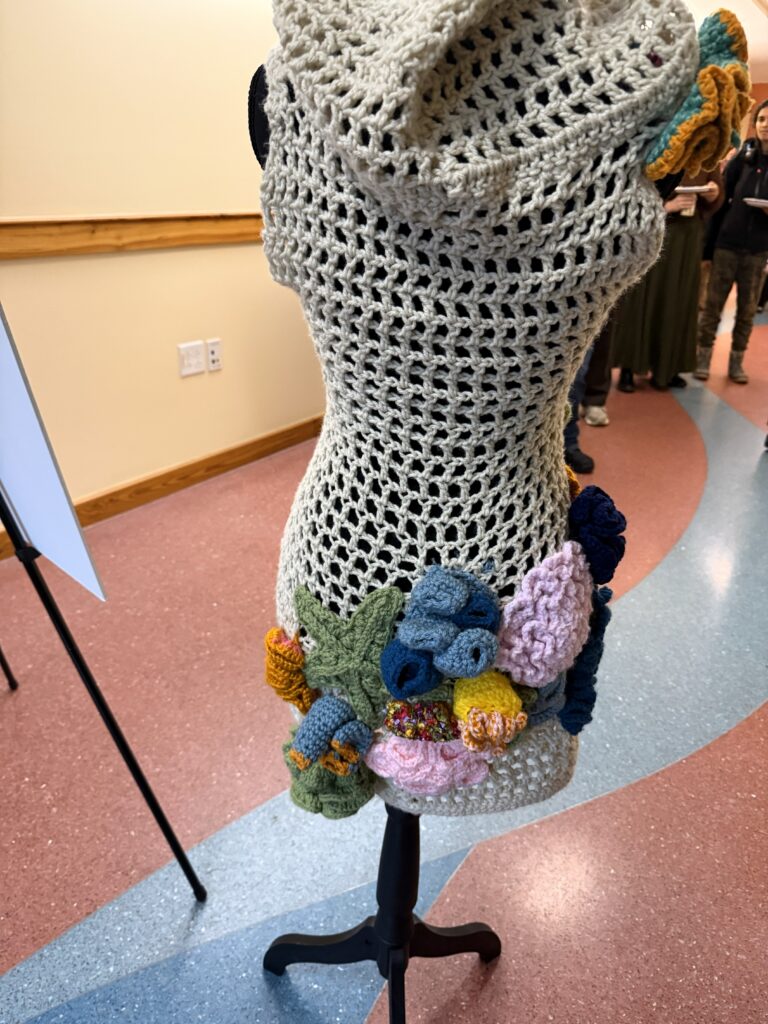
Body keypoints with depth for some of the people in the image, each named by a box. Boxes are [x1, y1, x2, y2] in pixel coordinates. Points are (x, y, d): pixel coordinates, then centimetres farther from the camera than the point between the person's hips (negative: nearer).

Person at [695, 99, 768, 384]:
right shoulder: (744, 156, 5)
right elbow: (721, 194, 0)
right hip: (727, 241, 0)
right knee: (713, 303, 1)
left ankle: (736, 361, 14)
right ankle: (703, 357, 10)